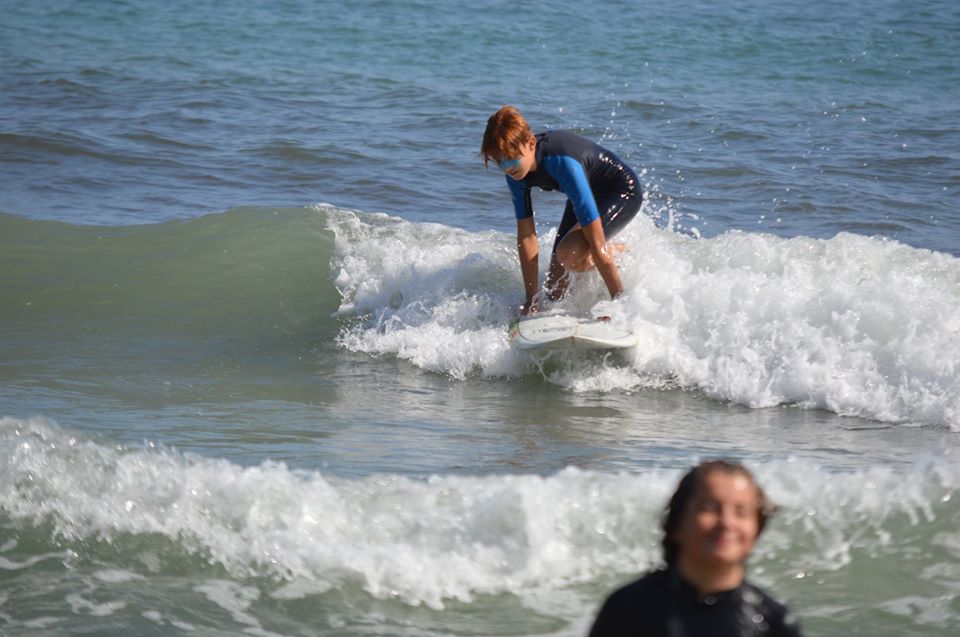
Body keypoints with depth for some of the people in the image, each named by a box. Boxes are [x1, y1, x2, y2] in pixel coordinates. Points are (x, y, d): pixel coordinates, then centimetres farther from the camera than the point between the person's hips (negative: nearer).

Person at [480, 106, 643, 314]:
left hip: (623, 191, -7)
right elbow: (526, 235, -14)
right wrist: (531, 299, -15)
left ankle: (614, 255, -2)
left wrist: (620, 300, -38)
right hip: (589, 193, 7)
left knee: (569, 253, -32)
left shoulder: (562, 163, -41)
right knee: (556, 290, 0)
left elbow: (596, 241, -40)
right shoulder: (516, 170, -19)